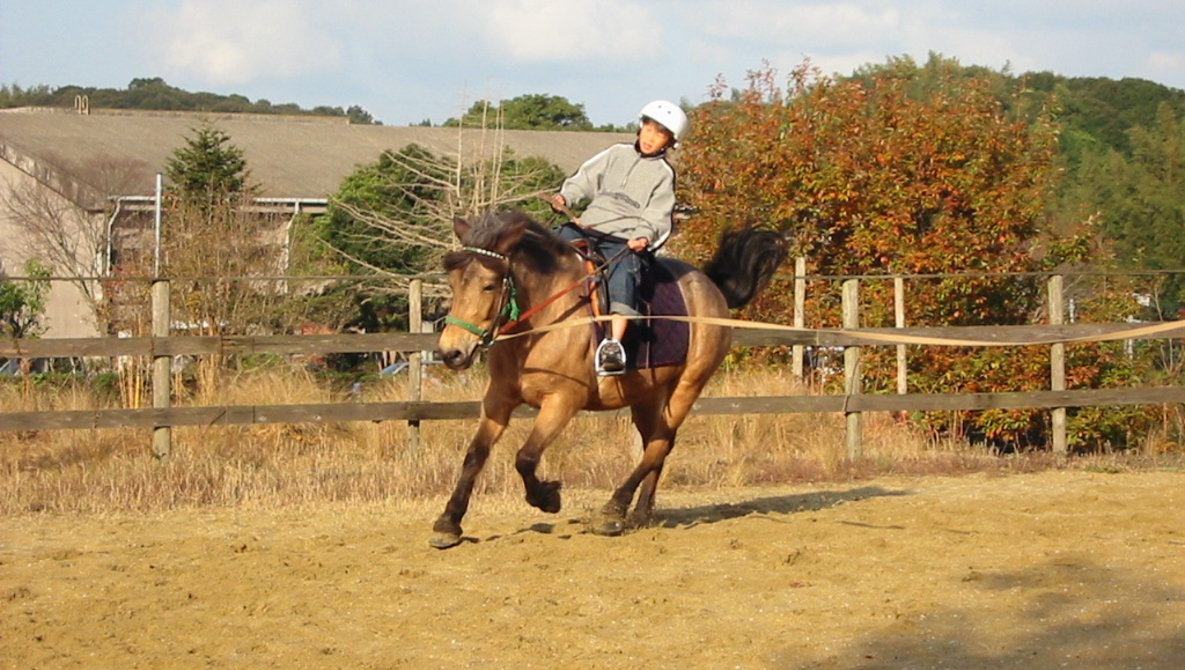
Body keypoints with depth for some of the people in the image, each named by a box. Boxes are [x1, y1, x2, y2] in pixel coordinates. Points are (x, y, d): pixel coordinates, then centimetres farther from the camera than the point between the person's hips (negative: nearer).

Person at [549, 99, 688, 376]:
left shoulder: (663, 174, 9)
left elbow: (657, 217, 0)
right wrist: (565, 198, -3)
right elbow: (584, 180, 17)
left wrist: (644, 237, -19)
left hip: (626, 241, -5)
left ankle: (614, 343, -44)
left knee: (623, 275, -32)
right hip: (587, 228, 5)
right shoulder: (617, 154, 19)